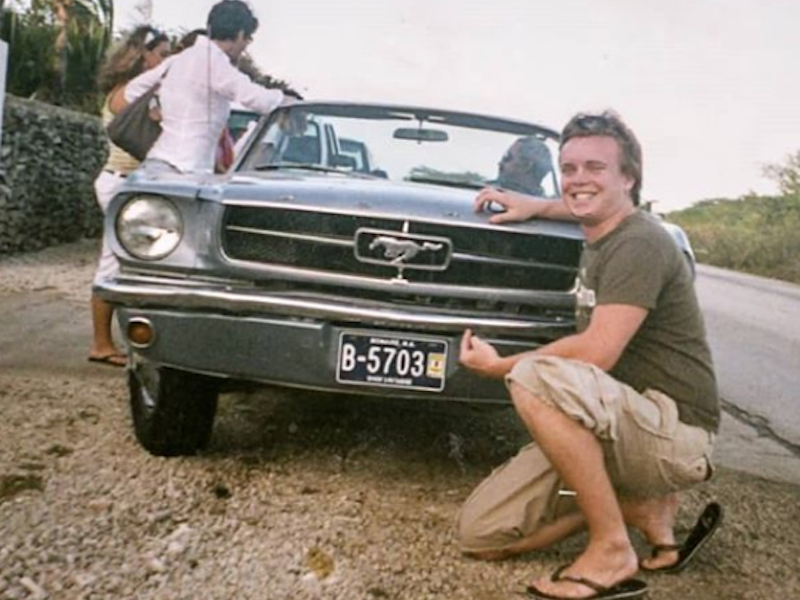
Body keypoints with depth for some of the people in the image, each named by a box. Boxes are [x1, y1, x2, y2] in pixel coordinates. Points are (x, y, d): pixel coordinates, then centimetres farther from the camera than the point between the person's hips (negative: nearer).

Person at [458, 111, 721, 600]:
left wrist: (498, 366, -11)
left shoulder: (640, 243, -15)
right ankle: (643, 502, 8)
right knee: (481, 534, 0)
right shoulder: (600, 239, 12)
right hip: (620, 427, 9)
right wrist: (536, 206, 21)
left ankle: (612, 551, -21)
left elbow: (597, 353, -25)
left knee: (537, 377, -35)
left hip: (674, 433, -9)